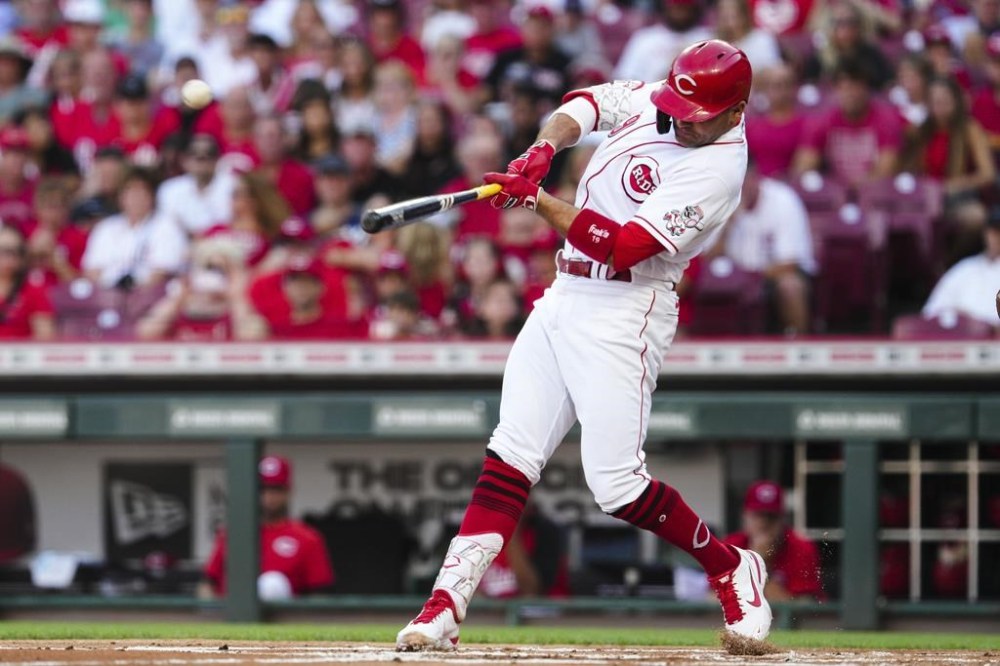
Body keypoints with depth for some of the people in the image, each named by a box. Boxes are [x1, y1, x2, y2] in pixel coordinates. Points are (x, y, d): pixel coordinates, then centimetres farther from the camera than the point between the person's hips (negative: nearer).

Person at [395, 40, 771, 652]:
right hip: (565, 297, 7)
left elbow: (621, 248, -24)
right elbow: (587, 104, 10)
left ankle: (731, 570, 12)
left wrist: (536, 197, -22)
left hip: (622, 315, -7)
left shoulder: (718, 168, -19)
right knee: (511, 456, 0)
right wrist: (543, 149, -11)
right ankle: (445, 607, -4)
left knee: (616, 484, -10)